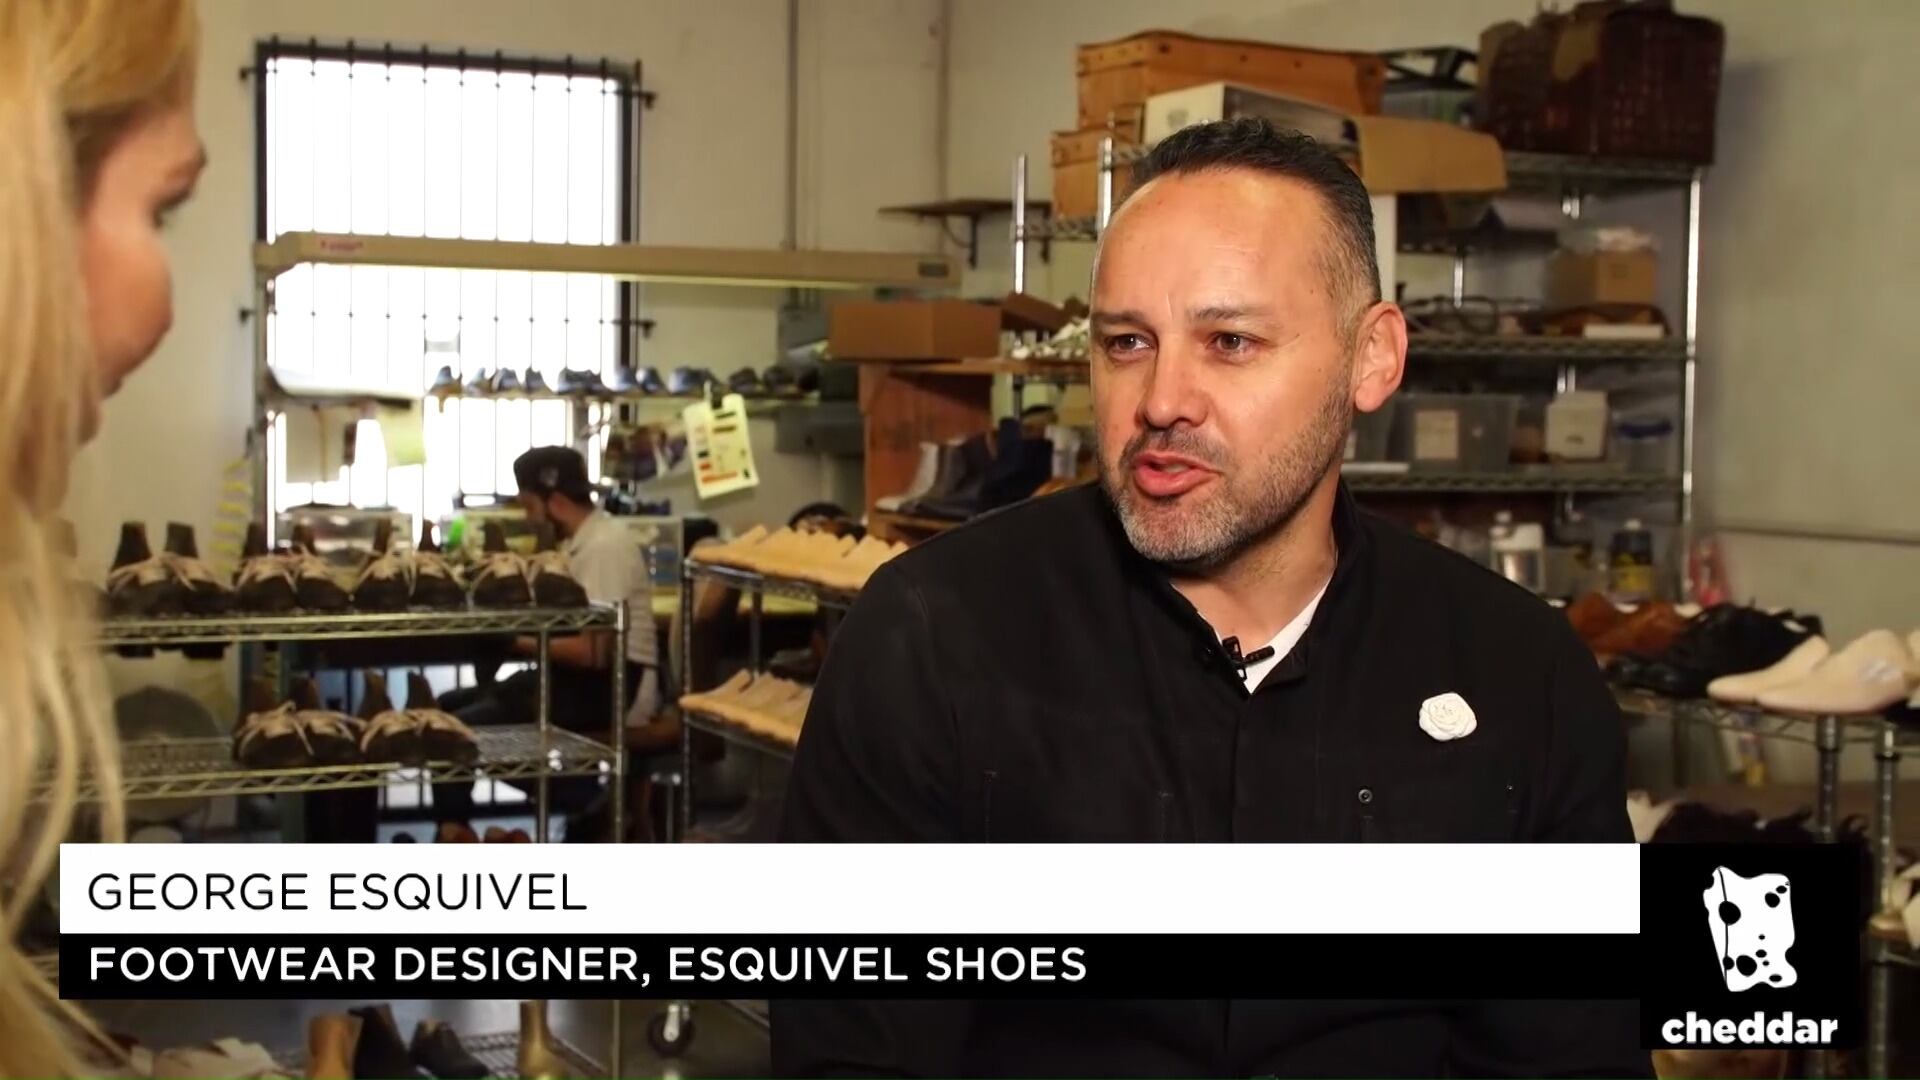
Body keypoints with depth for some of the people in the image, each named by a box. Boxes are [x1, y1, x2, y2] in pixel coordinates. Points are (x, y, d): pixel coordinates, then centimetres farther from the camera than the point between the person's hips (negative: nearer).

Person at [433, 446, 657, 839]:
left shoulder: (604, 545, -17)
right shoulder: (581, 540, 13)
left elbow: (593, 652, -23)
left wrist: (521, 642, -11)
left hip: (614, 685, -10)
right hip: (584, 677, 10)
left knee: (463, 726, -17)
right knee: (448, 706, 7)